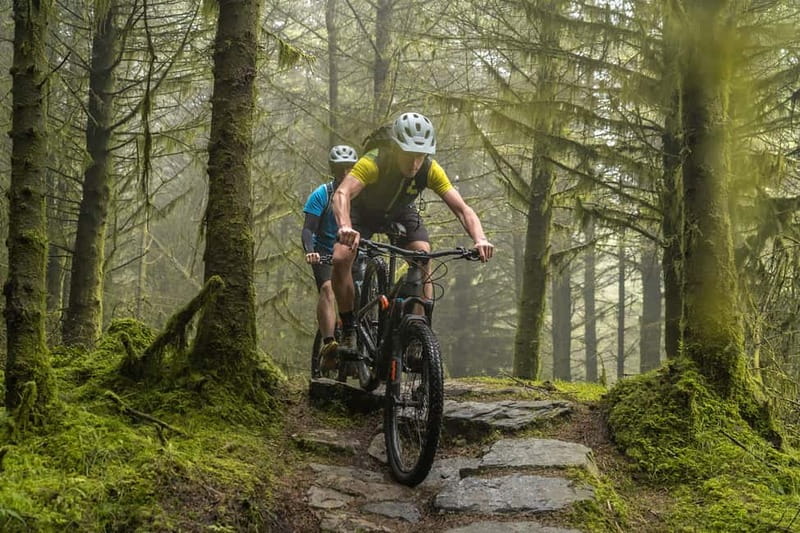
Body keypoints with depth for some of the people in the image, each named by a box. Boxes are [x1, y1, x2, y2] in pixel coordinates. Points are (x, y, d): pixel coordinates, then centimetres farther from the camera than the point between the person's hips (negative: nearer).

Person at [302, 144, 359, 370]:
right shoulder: (321, 195, -7)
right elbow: (308, 229, -14)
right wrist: (310, 251, -34)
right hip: (325, 254, -4)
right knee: (328, 288, -30)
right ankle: (328, 344, -44)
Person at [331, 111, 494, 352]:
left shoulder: (430, 170, -29)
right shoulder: (374, 162, -38)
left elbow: (462, 208, -32)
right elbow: (342, 193, -53)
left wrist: (480, 239, -51)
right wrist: (345, 228, -73)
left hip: (401, 214, 2)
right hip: (364, 211, -2)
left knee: (423, 260, -21)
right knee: (341, 258, -25)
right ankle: (348, 330, -8)